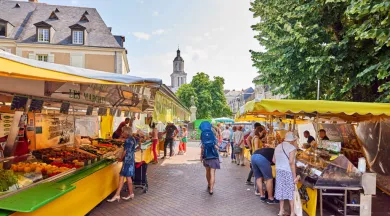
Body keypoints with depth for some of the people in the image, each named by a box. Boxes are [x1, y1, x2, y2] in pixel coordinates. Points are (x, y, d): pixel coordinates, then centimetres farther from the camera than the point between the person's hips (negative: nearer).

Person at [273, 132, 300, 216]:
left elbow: (274, 160, 11)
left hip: (279, 170, 6)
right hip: (288, 171, -6)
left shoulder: (278, 147, 9)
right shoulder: (292, 148, -13)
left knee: (281, 189, 16)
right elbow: (291, 162, -19)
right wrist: (295, 176, -16)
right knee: (291, 190, 6)